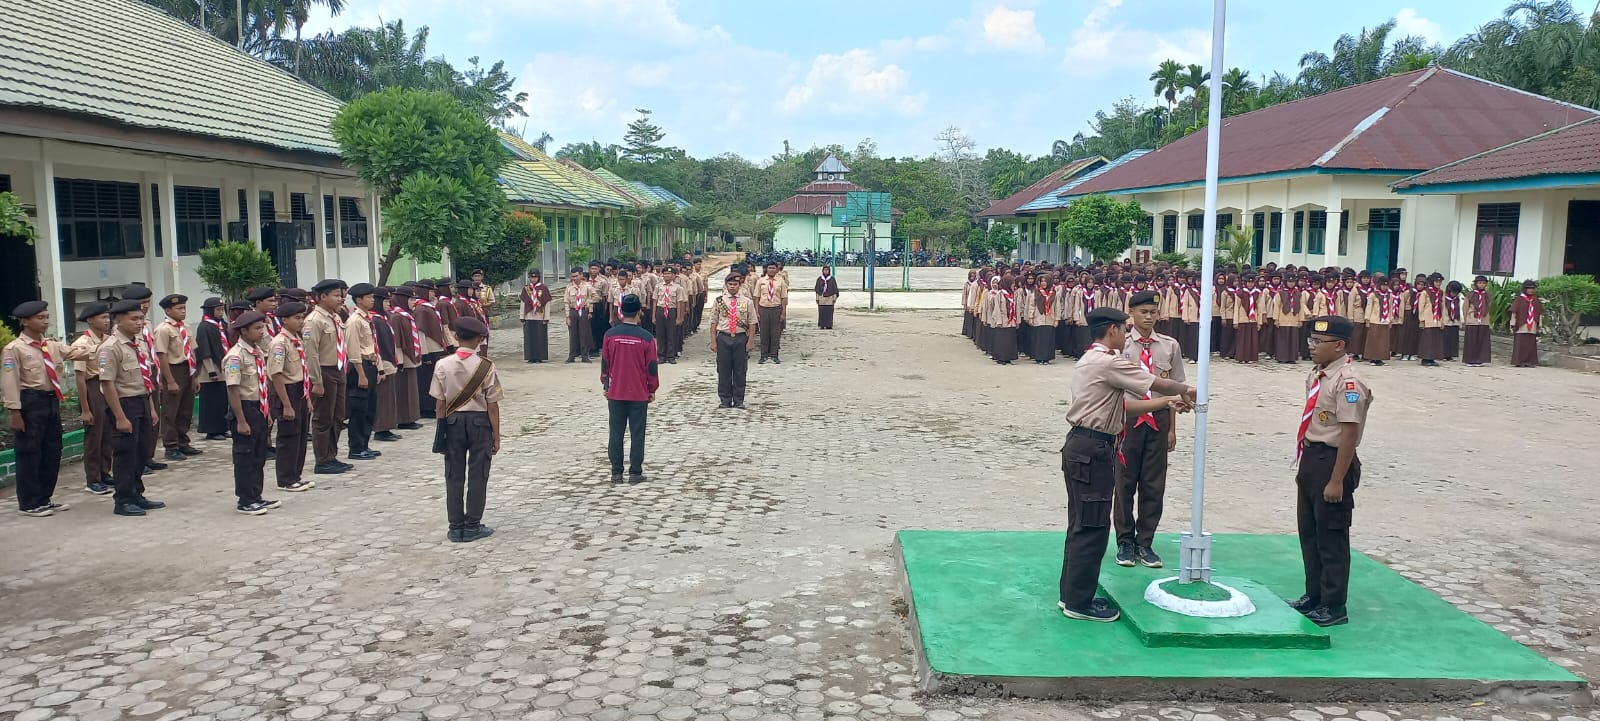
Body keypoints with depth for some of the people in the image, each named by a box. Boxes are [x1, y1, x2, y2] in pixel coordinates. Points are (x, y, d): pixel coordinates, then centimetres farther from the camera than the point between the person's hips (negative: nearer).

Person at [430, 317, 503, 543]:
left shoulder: (443, 365, -6)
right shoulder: (486, 366, -12)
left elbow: (440, 403, -2)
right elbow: (492, 405, -8)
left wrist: (442, 429, 9)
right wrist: (496, 436, -1)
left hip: (452, 422, 2)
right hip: (479, 422, -2)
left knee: (454, 476, 10)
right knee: (477, 475, 8)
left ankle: (456, 526, 14)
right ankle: (472, 526, 12)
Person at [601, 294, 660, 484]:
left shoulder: (610, 335, -5)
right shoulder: (646, 337, -9)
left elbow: (604, 363, 4)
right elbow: (652, 366, -3)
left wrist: (605, 386, 17)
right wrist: (652, 390, 10)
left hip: (615, 393, 1)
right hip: (639, 395, -1)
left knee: (616, 434, 8)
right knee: (637, 435, 5)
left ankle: (616, 473, 11)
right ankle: (635, 473, 7)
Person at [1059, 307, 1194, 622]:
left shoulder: (1089, 361, 17)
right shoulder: (1109, 362, -14)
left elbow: (1123, 405, 16)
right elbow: (1158, 384, -8)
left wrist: (1167, 402, 15)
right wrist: (1186, 391, 11)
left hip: (1080, 445, 10)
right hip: (1093, 450, -10)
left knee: (1081, 525, 16)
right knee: (1092, 527, -3)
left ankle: (1071, 594, 23)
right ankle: (1079, 602, 4)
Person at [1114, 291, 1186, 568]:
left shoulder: (1170, 346, 2)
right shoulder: (1121, 345, -5)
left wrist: (1172, 428, 5)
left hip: (1158, 420, 2)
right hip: (1127, 418, -2)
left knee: (1154, 484, 8)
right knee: (1125, 482, 7)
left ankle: (1145, 542, 21)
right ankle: (1125, 541, 21)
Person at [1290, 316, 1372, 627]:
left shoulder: (1347, 381, -20)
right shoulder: (1317, 375, 9)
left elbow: (1349, 433, -22)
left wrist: (1337, 480, -22)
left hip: (1332, 460, -9)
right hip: (1311, 458, 9)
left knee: (1331, 536, 2)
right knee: (1308, 531, 18)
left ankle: (1333, 606, 16)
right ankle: (1314, 596, 33)